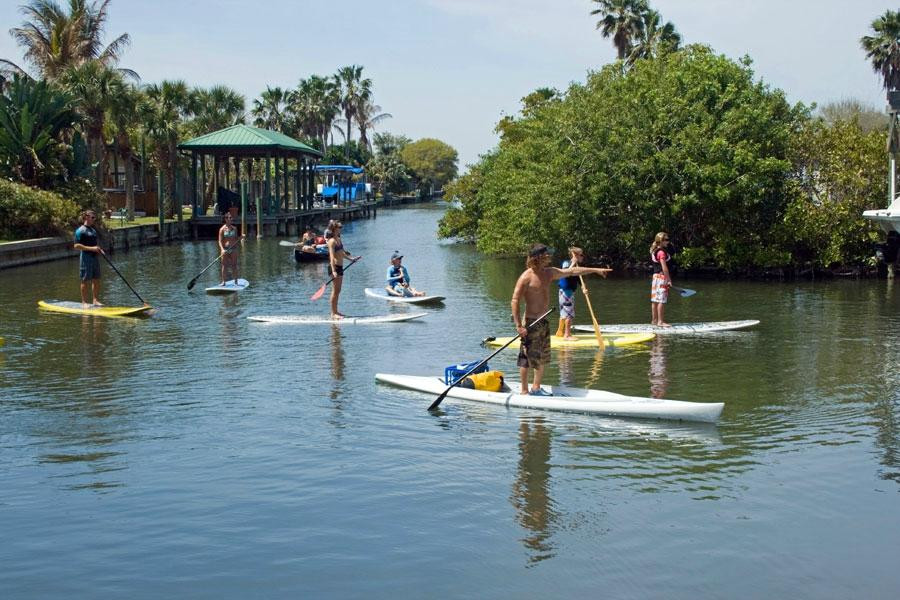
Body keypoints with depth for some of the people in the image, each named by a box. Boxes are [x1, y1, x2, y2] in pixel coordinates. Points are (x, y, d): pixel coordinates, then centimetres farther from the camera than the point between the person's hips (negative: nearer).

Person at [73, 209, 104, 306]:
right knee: (85, 280, 0)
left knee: (96, 280, 9)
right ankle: (84, 302, 8)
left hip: (95, 257, 8)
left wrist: (99, 249, 4)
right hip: (86, 257, -8)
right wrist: (91, 248, -21)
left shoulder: (93, 230, 15)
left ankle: (95, 300, 17)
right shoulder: (81, 230, -10)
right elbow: (77, 246, -17)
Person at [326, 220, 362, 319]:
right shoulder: (332, 241, -15)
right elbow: (332, 256, -22)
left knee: (338, 291, 13)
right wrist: (333, 271, -29)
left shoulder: (338, 239, 13)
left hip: (340, 266, 9)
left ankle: (335, 311, 20)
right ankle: (333, 313, -1)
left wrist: (351, 258, 33)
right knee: (335, 290, -5)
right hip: (335, 266, -9)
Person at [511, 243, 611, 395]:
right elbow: (515, 300, -18)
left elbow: (572, 271, 13)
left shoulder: (549, 273, 8)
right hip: (531, 322, -8)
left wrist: (595, 270, 11)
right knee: (528, 357, -2)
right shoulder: (526, 277, -15)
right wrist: (518, 326, -22)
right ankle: (524, 391, 7)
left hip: (543, 322, 8)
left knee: (543, 357, 14)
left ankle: (536, 388, 26)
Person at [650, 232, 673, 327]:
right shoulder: (662, 252, -15)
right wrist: (669, 280, -16)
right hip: (662, 276, -9)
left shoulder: (654, 251, 12)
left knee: (655, 300, 11)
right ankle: (660, 321, -8)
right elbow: (664, 267, -19)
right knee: (662, 300, -8)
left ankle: (654, 320, 17)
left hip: (655, 276, 9)